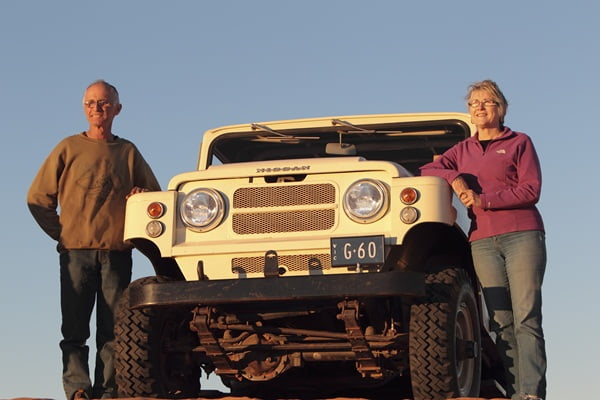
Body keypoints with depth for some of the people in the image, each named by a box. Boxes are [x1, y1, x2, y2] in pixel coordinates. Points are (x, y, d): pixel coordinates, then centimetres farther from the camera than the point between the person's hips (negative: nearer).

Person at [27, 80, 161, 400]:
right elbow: (37, 198, 10)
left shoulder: (128, 152, 15)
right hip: (76, 252, -1)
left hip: (117, 253, 1)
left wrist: (142, 196, -3)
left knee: (112, 329, -4)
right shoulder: (69, 148, 10)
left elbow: (155, 195, 20)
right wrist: (61, 233, 1)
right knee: (74, 328, -7)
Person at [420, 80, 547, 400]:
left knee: (526, 318, -13)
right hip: (483, 240, 3)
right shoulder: (463, 150, 21)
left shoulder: (519, 143, 9)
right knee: (502, 321, -5)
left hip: (522, 234, -3)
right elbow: (427, 171, 10)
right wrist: (455, 178, -8)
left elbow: (531, 190, -2)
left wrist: (483, 199, -8)